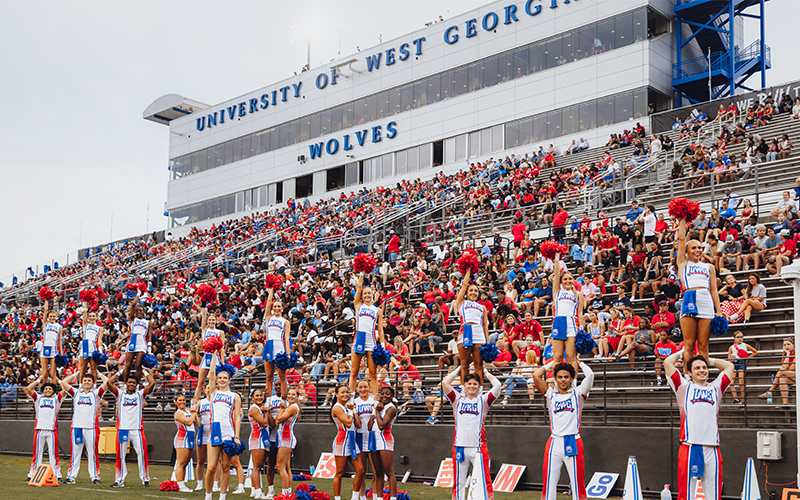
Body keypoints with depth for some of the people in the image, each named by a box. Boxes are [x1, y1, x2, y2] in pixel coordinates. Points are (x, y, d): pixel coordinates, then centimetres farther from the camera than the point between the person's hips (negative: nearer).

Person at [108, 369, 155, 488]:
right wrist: (119, 372, 11)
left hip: (137, 429, 0)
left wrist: (145, 372, 10)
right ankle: (119, 480, 8)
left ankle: (145, 479, 4)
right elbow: (109, 382, 0)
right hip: (122, 428, 1)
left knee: (142, 453, -3)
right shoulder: (120, 394, 12)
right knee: (120, 455, 1)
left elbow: (152, 383, -2)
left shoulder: (140, 394, 11)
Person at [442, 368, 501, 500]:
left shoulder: (483, 400, 12)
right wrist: (458, 370, 16)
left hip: (478, 447, -1)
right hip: (459, 446, 1)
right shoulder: (458, 399, 14)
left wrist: (486, 373, 15)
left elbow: (497, 385, 1)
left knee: (484, 480, -5)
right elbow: (445, 382, 5)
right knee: (459, 481, 6)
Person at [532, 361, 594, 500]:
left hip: (573, 443, -1)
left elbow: (590, 375, -4)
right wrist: (552, 364, 17)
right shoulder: (551, 394, 14)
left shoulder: (577, 393, 9)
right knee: (548, 482, -1)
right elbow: (536, 375, 4)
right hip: (554, 442, 2)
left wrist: (579, 363, 14)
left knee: (578, 483, -2)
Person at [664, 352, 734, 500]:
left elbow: (729, 366, 31)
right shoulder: (684, 387, 15)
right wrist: (681, 352, 28)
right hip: (689, 447, -3)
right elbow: (667, 363, 12)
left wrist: (709, 360, 35)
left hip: (712, 449, 3)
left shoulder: (715, 388, 23)